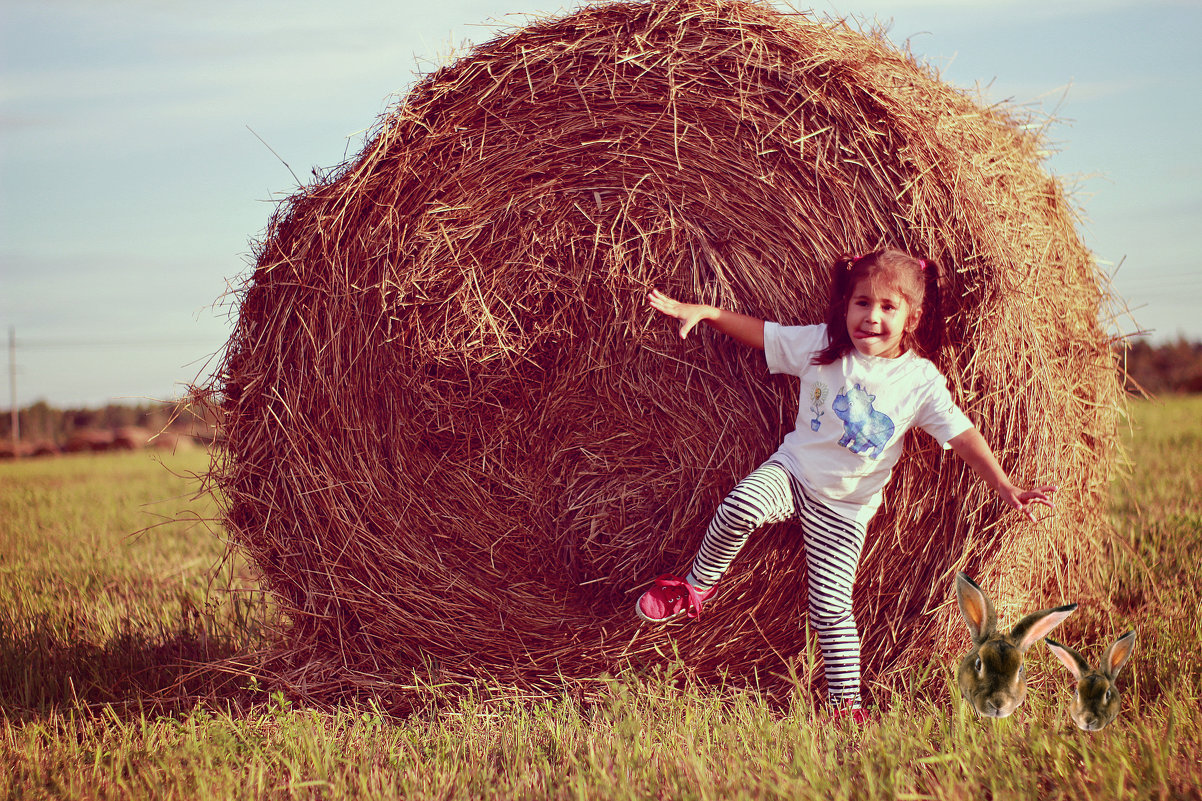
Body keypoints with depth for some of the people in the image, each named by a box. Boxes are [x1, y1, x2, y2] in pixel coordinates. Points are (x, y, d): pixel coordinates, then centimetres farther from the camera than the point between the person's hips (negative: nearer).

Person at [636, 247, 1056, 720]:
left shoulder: (921, 380, -9)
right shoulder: (821, 345, -5)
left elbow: (962, 434, -9)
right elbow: (760, 332, 3)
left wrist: (1005, 488, -17)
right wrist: (702, 311, -6)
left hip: (845, 508, -1)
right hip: (793, 470, 1)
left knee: (831, 609, -4)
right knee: (740, 507, -31)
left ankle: (848, 707, 11)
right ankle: (696, 587, -6)